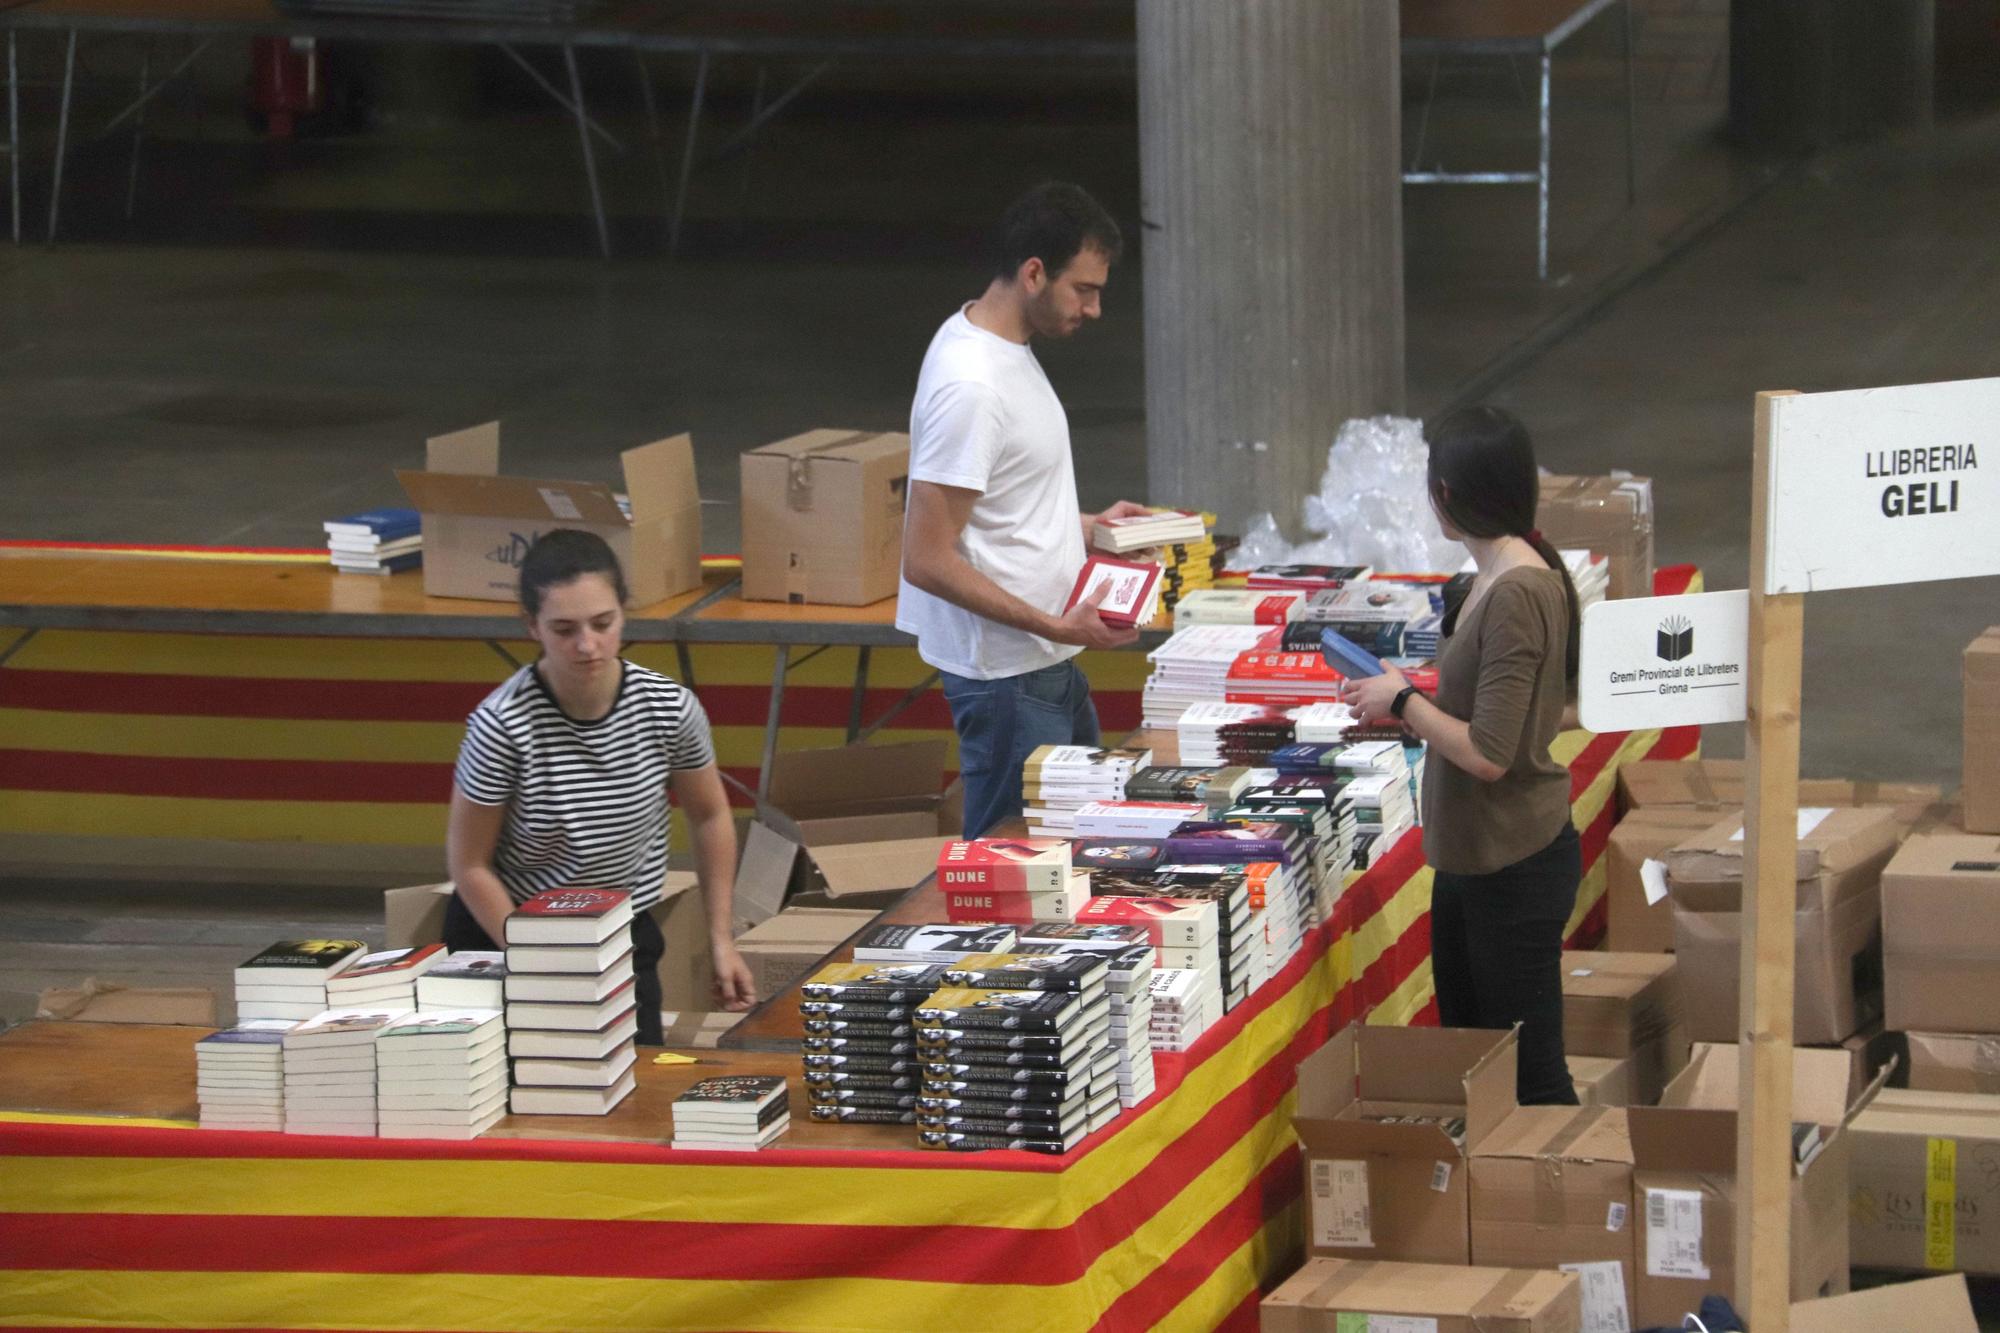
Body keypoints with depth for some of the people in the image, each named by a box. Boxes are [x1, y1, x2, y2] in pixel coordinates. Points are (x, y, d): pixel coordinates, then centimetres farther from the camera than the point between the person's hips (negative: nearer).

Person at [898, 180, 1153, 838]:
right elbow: (927, 561, -25)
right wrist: (1055, 627, -24)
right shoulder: (971, 387, -23)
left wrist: (1084, 526, 13)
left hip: (1048, 661, 10)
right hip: (1005, 671, -10)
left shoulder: (1005, 346, 9)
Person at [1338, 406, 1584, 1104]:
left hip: (1516, 866, -10)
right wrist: (1404, 704, 6)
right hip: (1469, 859, 10)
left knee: (1531, 1074, -3)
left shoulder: (1517, 594, -22)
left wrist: (1403, 700, -12)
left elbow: (1489, 755, -24)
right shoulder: (1492, 579, 7)